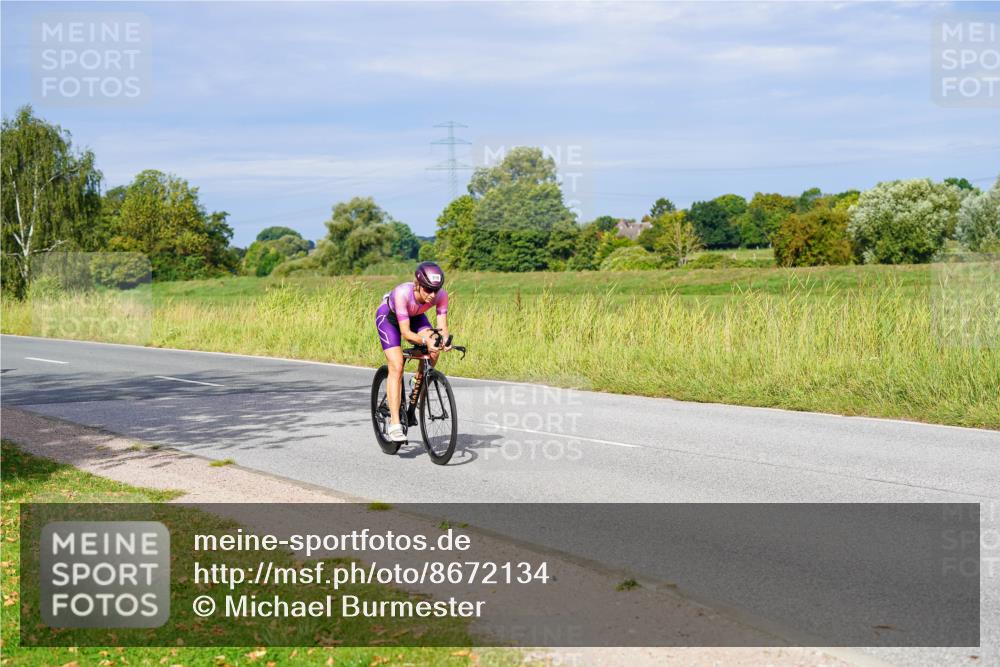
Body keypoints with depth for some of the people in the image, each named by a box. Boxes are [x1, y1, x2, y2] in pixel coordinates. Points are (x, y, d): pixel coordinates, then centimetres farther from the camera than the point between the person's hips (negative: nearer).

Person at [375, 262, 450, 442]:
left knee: (433, 352, -20)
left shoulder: (441, 295, -29)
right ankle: (395, 424, -18)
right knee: (397, 367, -19)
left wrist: (444, 339, -48)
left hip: (414, 316, 4)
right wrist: (425, 341, -56)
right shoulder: (403, 293, -40)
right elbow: (406, 332, -40)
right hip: (388, 317, -4)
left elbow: (442, 327, -26)